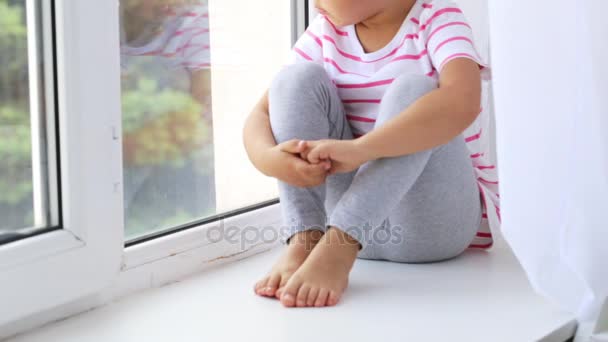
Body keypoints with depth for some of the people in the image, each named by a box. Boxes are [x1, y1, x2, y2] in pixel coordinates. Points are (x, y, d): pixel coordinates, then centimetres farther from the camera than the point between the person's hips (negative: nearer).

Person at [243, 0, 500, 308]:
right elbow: (259, 117, -3)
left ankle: (335, 249, -42)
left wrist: (358, 149, -43)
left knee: (412, 88, -27)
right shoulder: (327, 31, 5)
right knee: (298, 78, -11)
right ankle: (304, 244, -29)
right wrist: (269, 158, -28)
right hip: (356, 218, 4)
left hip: (438, 220, -4)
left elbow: (463, 103, -31)